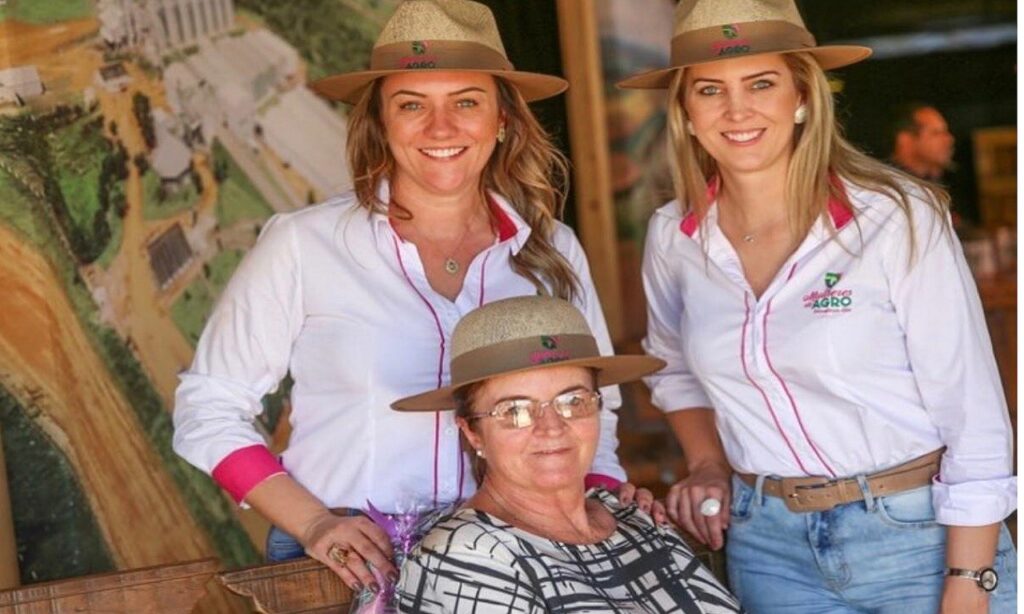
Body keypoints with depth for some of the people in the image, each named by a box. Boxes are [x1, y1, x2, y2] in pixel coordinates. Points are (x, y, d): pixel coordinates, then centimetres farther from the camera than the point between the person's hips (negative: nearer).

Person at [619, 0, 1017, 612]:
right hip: (768, 549, 4)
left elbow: (975, 420, -13)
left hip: (918, 537, -3)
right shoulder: (673, 237, -2)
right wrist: (708, 465, 2)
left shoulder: (900, 219, -14)